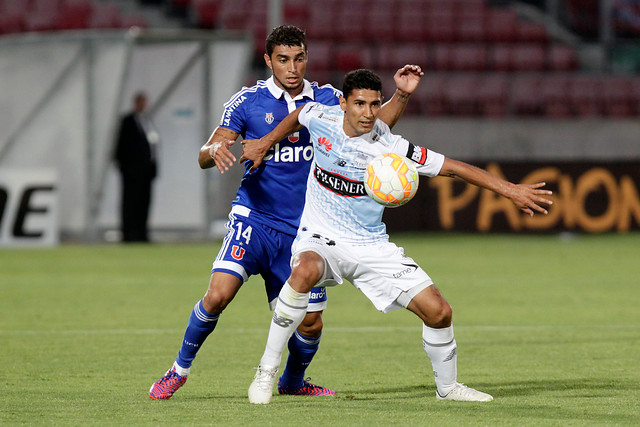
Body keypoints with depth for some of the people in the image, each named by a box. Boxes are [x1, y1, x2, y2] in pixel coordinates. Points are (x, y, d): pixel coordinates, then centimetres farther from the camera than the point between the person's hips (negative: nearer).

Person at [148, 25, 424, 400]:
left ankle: (292, 382, 34)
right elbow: (205, 157, -3)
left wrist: (402, 95, -20)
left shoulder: (326, 100, 5)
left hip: (300, 229, 3)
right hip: (253, 219, -3)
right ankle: (180, 369, 0)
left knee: (310, 323, 3)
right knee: (218, 295, -22)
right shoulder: (247, 102, -3)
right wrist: (215, 151, -27)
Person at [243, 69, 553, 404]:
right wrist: (265, 143, 20)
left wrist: (510, 190, -18)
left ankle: (447, 386, 22)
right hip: (320, 239, -1)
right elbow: (298, 115, 15)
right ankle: (267, 371, -26)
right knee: (305, 272, -38)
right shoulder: (321, 118, -11)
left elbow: (453, 167, -14)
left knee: (438, 311, -7)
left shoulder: (390, 149, -18)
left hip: (371, 246, 1)